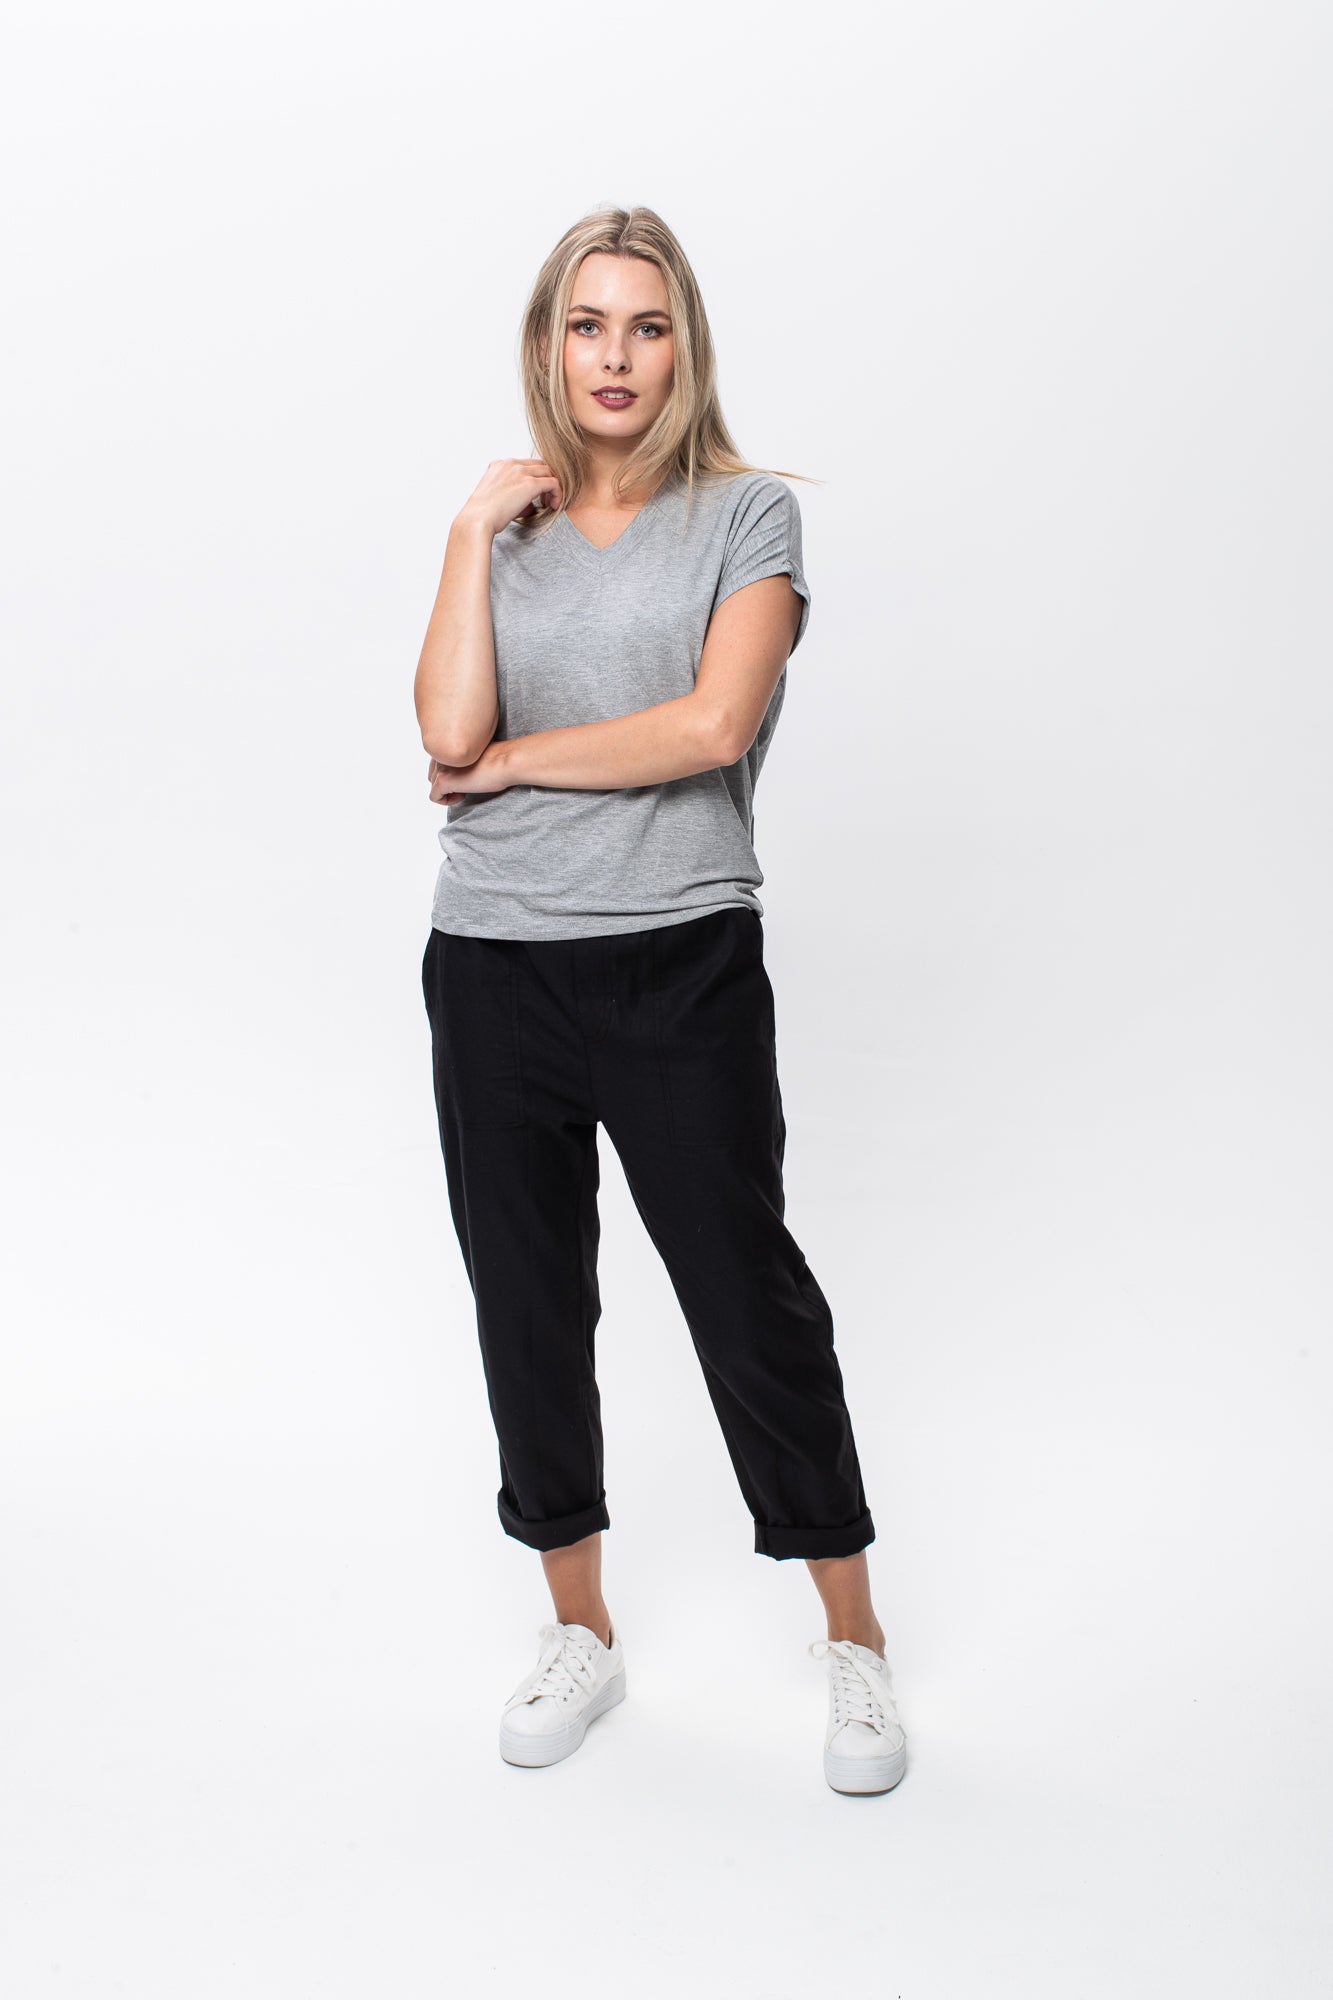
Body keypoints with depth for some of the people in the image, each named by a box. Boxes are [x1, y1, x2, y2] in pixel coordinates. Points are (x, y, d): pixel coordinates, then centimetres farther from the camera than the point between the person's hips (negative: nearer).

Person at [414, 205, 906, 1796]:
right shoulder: (501, 527, 11)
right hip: (493, 966, 4)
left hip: (682, 964, -4)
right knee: (528, 1303, 12)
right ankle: (581, 1632, 31)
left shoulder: (748, 513, 2)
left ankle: (853, 1640, 21)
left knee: (749, 1299, 2)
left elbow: (714, 724, -14)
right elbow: (449, 731, -6)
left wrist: (513, 761, -6)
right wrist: (477, 528, -4)